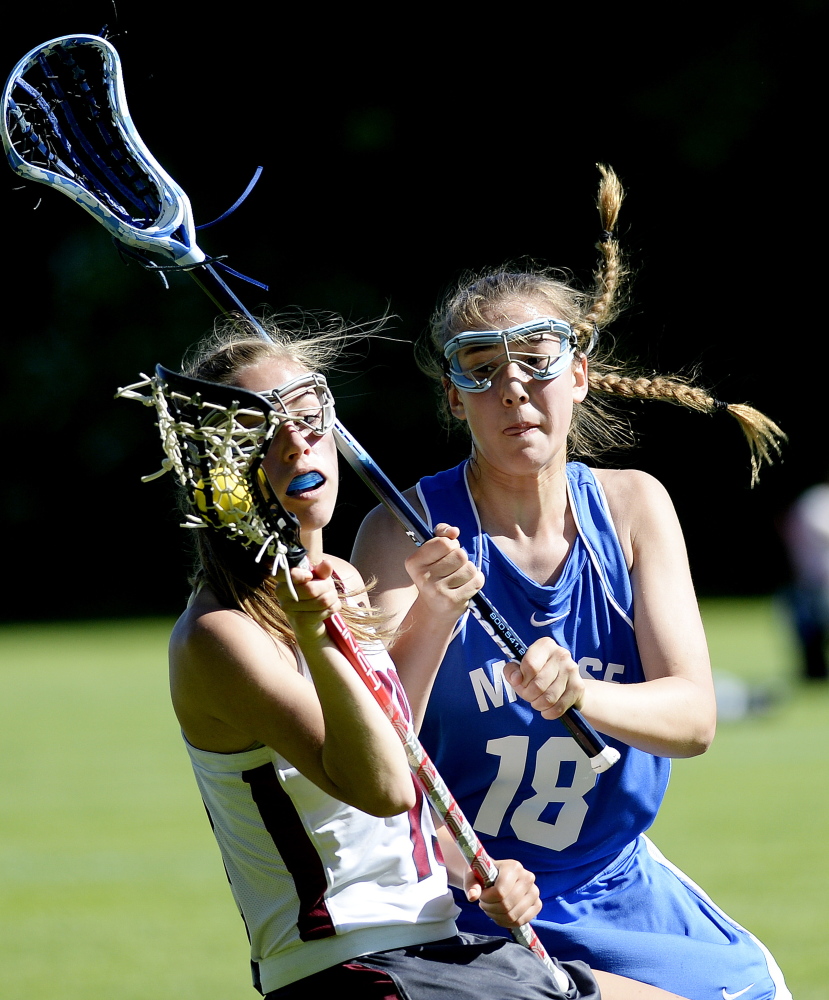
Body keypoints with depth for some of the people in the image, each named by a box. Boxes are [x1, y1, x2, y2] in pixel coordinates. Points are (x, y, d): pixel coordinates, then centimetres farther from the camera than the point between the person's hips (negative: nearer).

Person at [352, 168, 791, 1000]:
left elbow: (693, 716, -10)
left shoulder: (633, 507, 0)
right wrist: (429, 623, -38)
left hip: (621, 887, 4)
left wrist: (581, 697, -31)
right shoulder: (410, 532, -11)